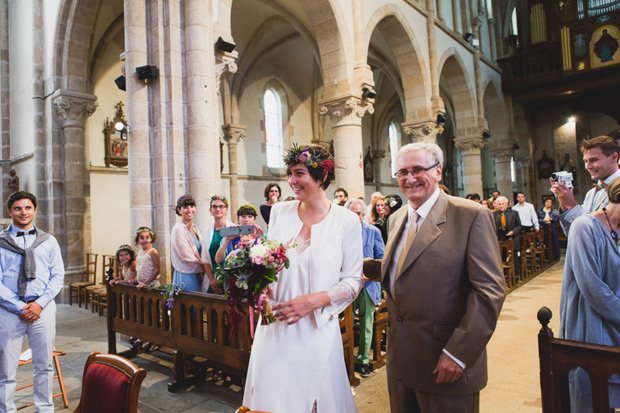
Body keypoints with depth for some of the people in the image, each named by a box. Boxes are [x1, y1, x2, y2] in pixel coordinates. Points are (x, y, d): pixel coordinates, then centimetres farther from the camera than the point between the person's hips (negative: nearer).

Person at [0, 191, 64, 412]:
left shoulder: (48, 241, 7)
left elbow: (58, 275, 4)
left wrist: (40, 303, -9)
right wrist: (19, 308, -11)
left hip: (43, 308, 2)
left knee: (45, 365, 11)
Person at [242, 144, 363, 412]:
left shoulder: (346, 220, -7)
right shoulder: (279, 212, 2)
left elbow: (353, 280, -4)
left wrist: (313, 301, -16)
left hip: (317, 333, -3)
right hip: (274, 329, 3)